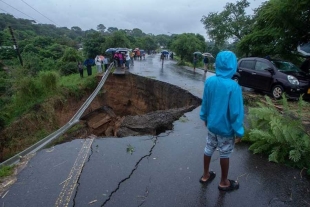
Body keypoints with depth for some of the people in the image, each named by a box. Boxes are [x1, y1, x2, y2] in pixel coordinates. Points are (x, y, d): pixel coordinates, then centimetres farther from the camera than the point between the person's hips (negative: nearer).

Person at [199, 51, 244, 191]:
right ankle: (224, 182, 33)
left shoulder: (209, 81, -9)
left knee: (208, 149, 20)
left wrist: (204, 117, 18)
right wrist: (239, 131, -10)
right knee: (224, 154, 13)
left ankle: (205, 175, 39)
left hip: (211, 124, 5)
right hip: (226, 128, -5)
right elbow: (236, 111, -20)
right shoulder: (233, 86, -25)